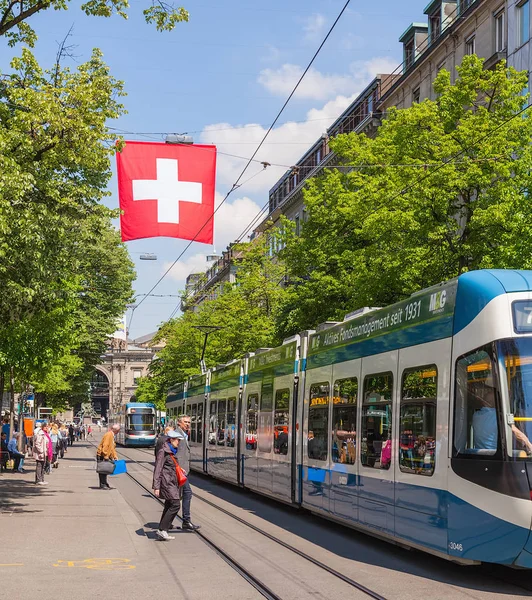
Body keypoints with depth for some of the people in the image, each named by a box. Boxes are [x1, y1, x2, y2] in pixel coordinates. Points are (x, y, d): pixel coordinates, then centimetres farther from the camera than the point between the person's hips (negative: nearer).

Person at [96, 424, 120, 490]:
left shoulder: (112, 435, 16)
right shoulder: (109, 435, -16)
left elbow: (112, 448, 22)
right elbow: (105, 446, -24)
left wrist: (115, 456, 16)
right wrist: (106, 456, -25)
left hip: (106, 456, 10)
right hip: (102, 456, -10)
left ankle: (105, 484, 20)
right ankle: (103, 485, -5)